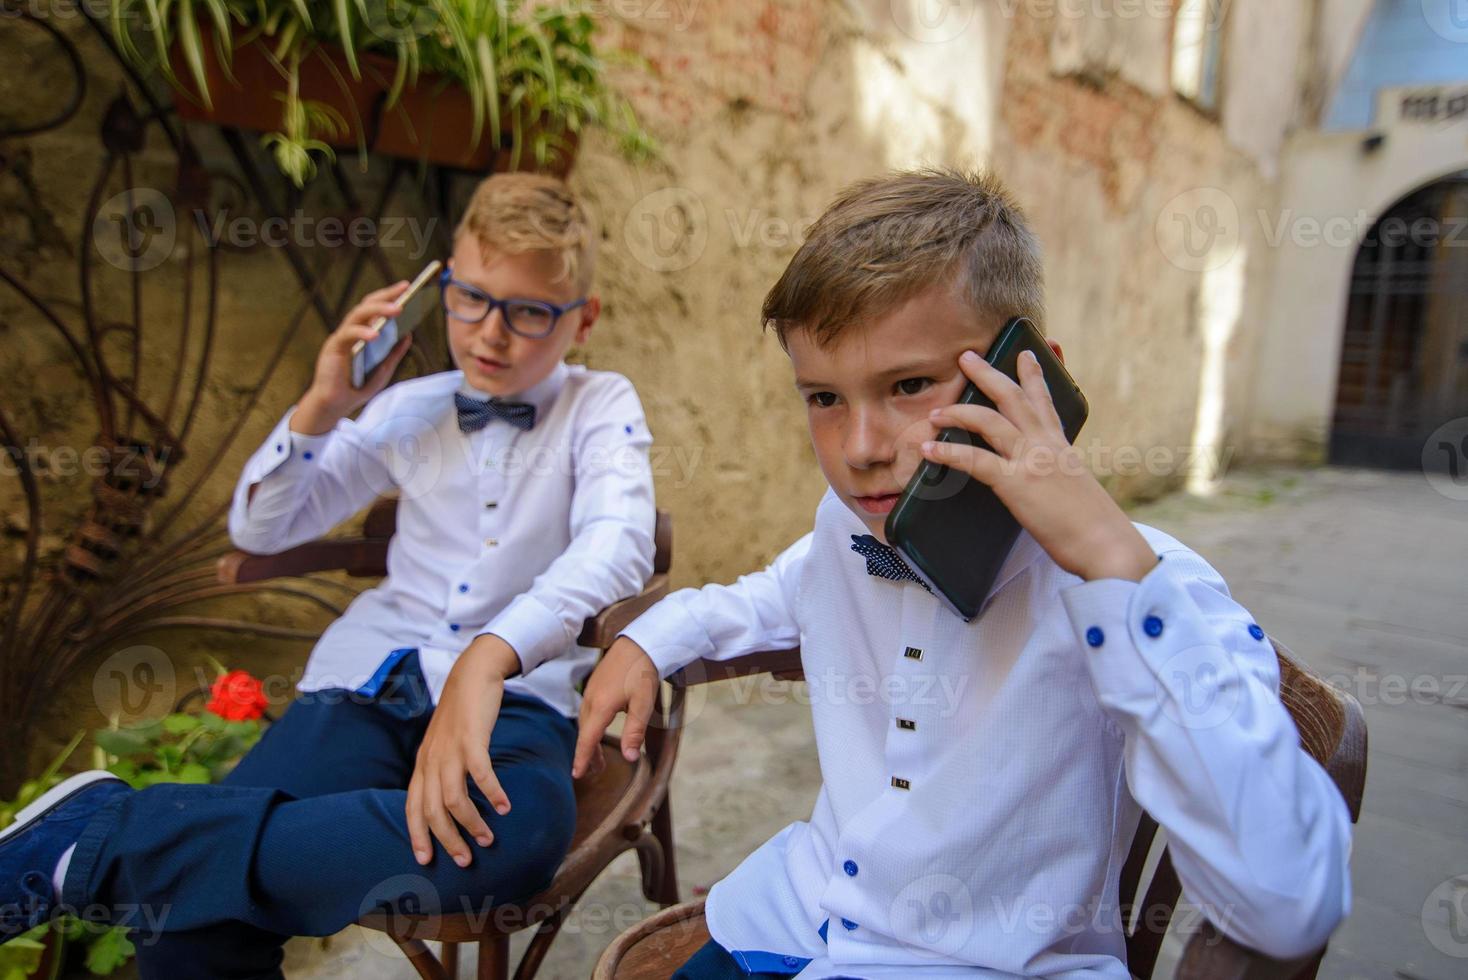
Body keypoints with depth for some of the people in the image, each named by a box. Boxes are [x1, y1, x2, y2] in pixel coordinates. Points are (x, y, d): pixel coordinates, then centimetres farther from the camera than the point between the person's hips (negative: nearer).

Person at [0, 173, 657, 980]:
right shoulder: (408, 411, 13)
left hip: (515, 690, -1)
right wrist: (324, 407, 1)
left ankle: (98, 838, -24)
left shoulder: (599, 407, 3)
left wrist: (486, 662, -33)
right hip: (371, 678, 2)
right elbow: (257, 529, 18)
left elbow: (618, 543, -18)